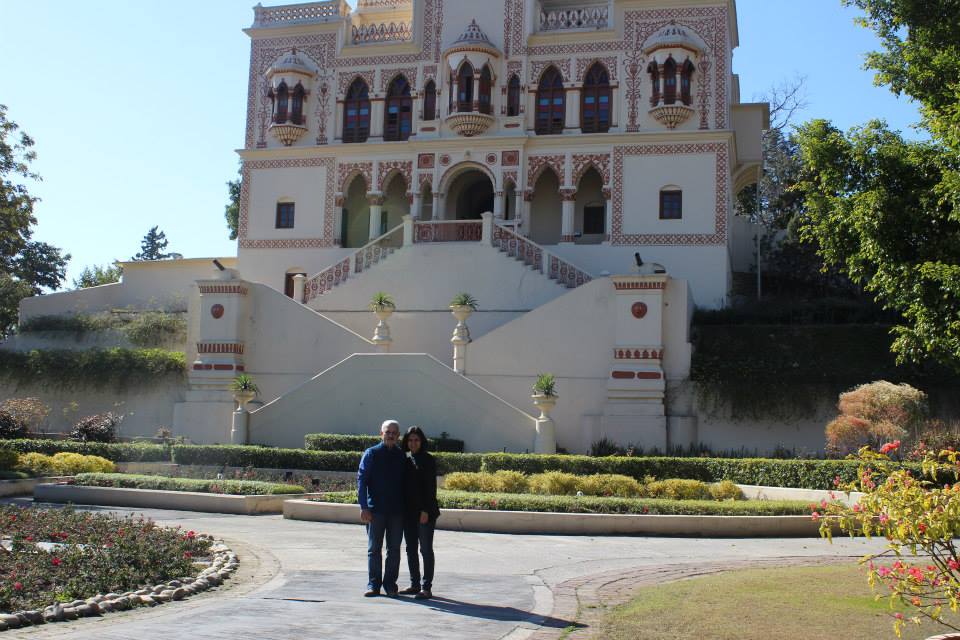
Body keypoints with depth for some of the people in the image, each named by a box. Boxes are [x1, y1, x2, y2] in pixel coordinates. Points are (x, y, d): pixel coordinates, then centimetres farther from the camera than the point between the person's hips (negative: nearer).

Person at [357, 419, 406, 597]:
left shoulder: (402, 456, 8)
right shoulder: (371, 454, 1)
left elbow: (407, 483, 13)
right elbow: (361, 480, -2)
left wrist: (407, 508, 5)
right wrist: (363, 507, -11)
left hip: (397, 511, 2)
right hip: (376, 510, -2)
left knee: (394, 549, 6)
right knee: (374, 549, 3)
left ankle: (390, 584, 15)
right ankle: (373, 584, 11)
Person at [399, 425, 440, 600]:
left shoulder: (428, 460, -5)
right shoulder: (406, 460, 12)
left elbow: (430, 487, -10)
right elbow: (403, 486, 14)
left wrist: (426, 510, -17)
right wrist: (401, 509, 8)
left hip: (425, 512, -6)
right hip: (409, 512, 6)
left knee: (426, 549, -2)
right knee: (411, 549, 11)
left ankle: (427, 587, 1)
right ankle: (414, 584, 20)